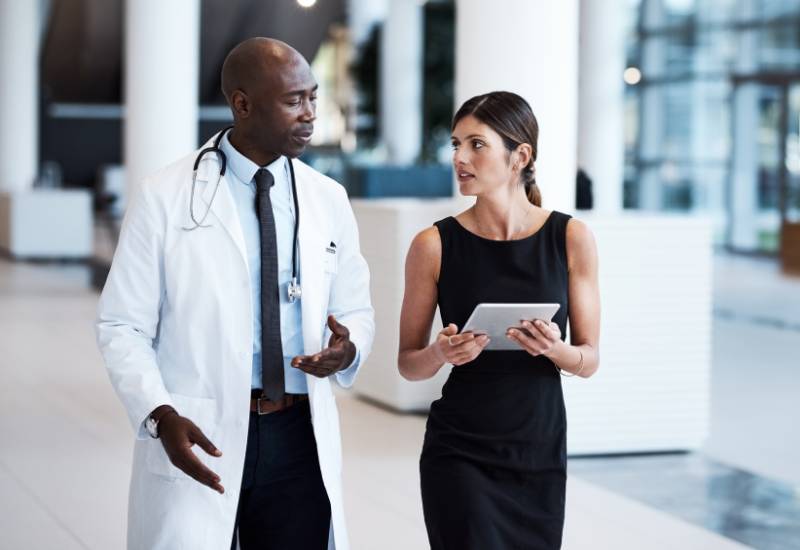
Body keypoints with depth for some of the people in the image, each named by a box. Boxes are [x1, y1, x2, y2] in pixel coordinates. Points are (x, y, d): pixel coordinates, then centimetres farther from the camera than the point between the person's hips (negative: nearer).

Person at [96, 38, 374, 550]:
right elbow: (123, 326, -3)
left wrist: (347, 350, -9)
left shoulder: (329, 199, 7)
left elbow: (356, 310, 15)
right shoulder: (165, 198, -4)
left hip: (302, 437, 3)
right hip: (200, 438, -3)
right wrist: (161, 416, -19)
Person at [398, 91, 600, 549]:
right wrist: (441, 354, -20)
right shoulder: (436, 245, -6)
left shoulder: (571, 238, -4)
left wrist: (554, 348, -20)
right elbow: (408, 364, 2)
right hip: (460, 456, -2)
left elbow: (590, 360, 1)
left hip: (542, 453, 2)